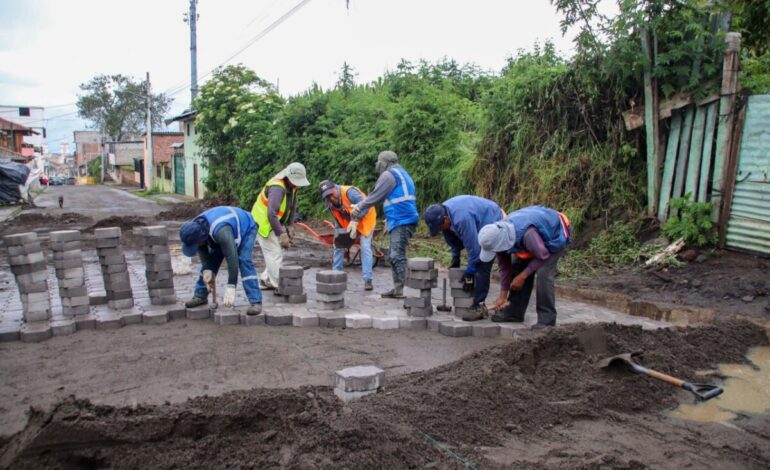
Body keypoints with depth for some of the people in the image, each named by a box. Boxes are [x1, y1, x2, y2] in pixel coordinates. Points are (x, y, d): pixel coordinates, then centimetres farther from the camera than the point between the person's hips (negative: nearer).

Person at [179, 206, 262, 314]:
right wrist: (207, 269, -19)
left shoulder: (221, 231, -45)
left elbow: (232, 258, -44)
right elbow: (203, 251, -6)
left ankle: (256, 302, -26)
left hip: (245, 229, -7)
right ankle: (200, 295, 19)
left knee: (244, 261, -25)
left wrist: (231, 287, -42)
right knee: (211, 260, 2)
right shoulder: (195, 228, -21)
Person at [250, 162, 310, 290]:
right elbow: (271, 214, -36)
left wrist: (287, 226, 2)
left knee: (277, 253, 12)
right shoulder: (277, 188, -29)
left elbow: (292, 208, 9)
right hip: (263, 224, -9)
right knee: (275, 254, -10)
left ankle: (265, 281, 22)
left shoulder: (291, 186, 0)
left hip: (273, 224, 9)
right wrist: (282, 235, -34)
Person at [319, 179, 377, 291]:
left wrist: (355, 221, -46)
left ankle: (367, 280, -14)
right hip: (347, 223, 6)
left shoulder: (349, 192, -35)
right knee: (338, 245, 5)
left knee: (365, 247, -16)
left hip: (364, 219, -6)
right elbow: (337, 219, -4)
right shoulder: (329, 202, -14)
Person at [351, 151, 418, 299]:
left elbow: (375, 196, -6)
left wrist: (359, 208, 6)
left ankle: (402, 291, -14)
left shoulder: (389, 175, -7)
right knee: (394, 255, 13)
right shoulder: (401, 174, 25)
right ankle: (397, 289, 16)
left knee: (398, 255, -12)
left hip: (402, 221, -10)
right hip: (404, 220, 10)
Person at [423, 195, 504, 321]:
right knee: (477, 266, 9)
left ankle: (478, 307, -14)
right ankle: (478, 303, 18)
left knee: (482, 268, -16)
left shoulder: (461, 218, -38)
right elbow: (452, 238, 8)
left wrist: (469, 272, -20)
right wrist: (455, 257, 11)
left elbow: (472, 246, -30)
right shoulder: (442, 213, -10)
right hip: (479, 226, 9)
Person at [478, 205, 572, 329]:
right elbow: (504, 267, -6)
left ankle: (547, 319, -13)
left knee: (543, 273, -20)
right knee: (517, 267, 1)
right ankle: (514, 312, 10)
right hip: (541, 234, 7)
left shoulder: (526, 234, -44)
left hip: (556, 233, -7)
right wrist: (503, 295, -5)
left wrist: (522, 276, -23)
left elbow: (543, 256, -29)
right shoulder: (498, 236, -18)